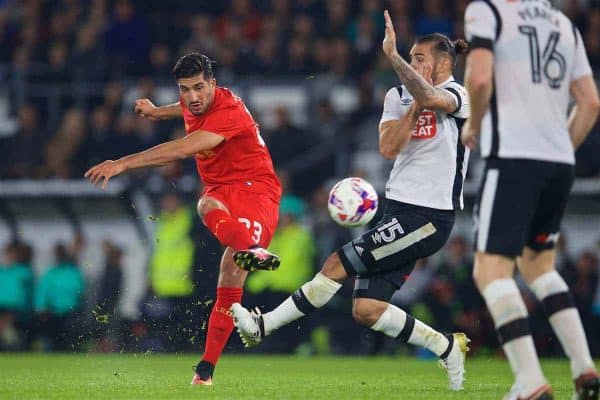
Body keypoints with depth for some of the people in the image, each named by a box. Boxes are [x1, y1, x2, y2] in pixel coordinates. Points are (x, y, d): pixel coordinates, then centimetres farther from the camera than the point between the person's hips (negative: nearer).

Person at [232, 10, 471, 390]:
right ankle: (448, 348, 13)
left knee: (338, 265, -14)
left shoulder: (458, 96, -7)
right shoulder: (398, 96, 13)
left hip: (428, 217, -8)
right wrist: (415, 107, -11)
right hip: (400, 212, 8)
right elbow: (388, 147, -1)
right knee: (366, 309, -1)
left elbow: (429, 98, -31)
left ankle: (264, 326, -3)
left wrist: (393, 55, -38)